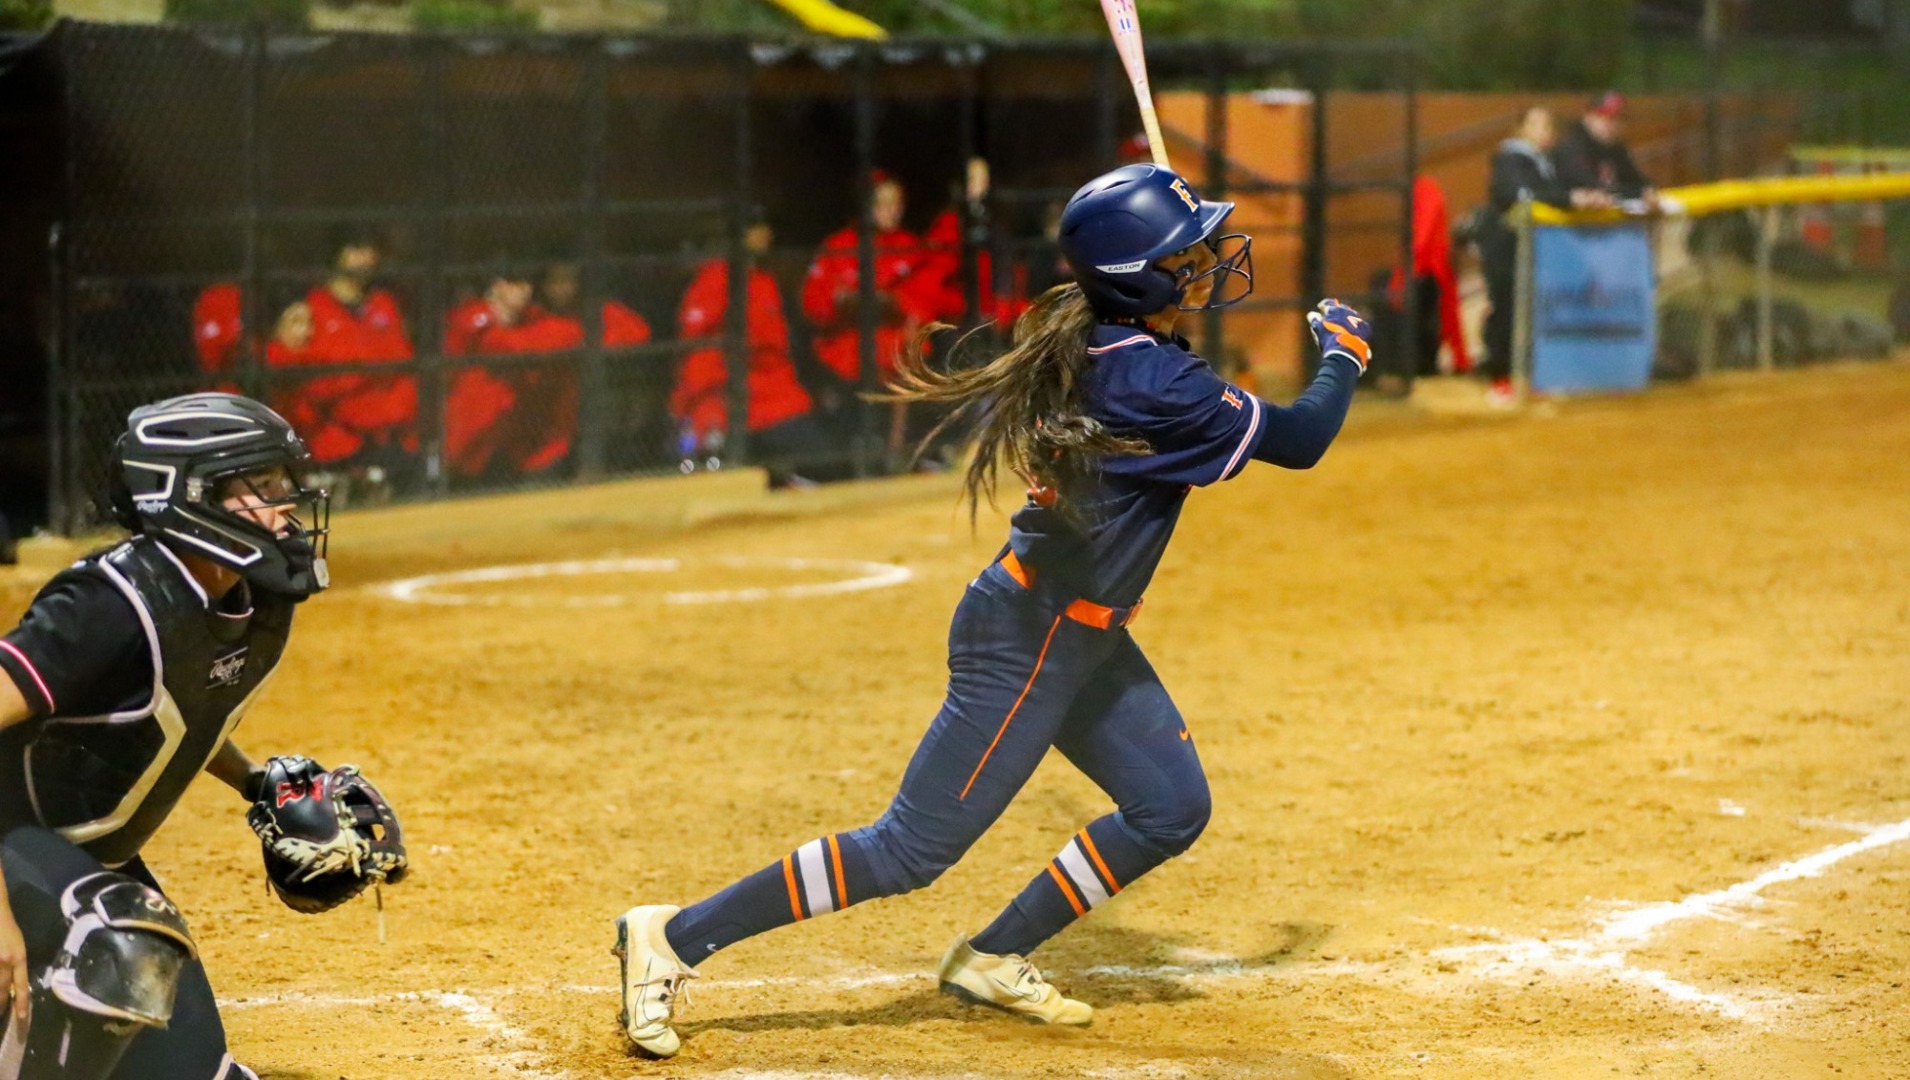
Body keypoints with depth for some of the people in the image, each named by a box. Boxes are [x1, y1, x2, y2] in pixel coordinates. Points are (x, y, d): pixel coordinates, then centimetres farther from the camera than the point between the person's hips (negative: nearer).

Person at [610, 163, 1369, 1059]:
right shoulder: (1152, 381, -26)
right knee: (911, 852, -6)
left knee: (1171, 808, 12)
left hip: (1084, 636, 10)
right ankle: (674, 937, 0)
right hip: (1027, 641, -10)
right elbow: (1297, 441, -20)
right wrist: (1342, 355, -2)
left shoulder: (1090, 341, 0)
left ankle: (993, 959, 22)